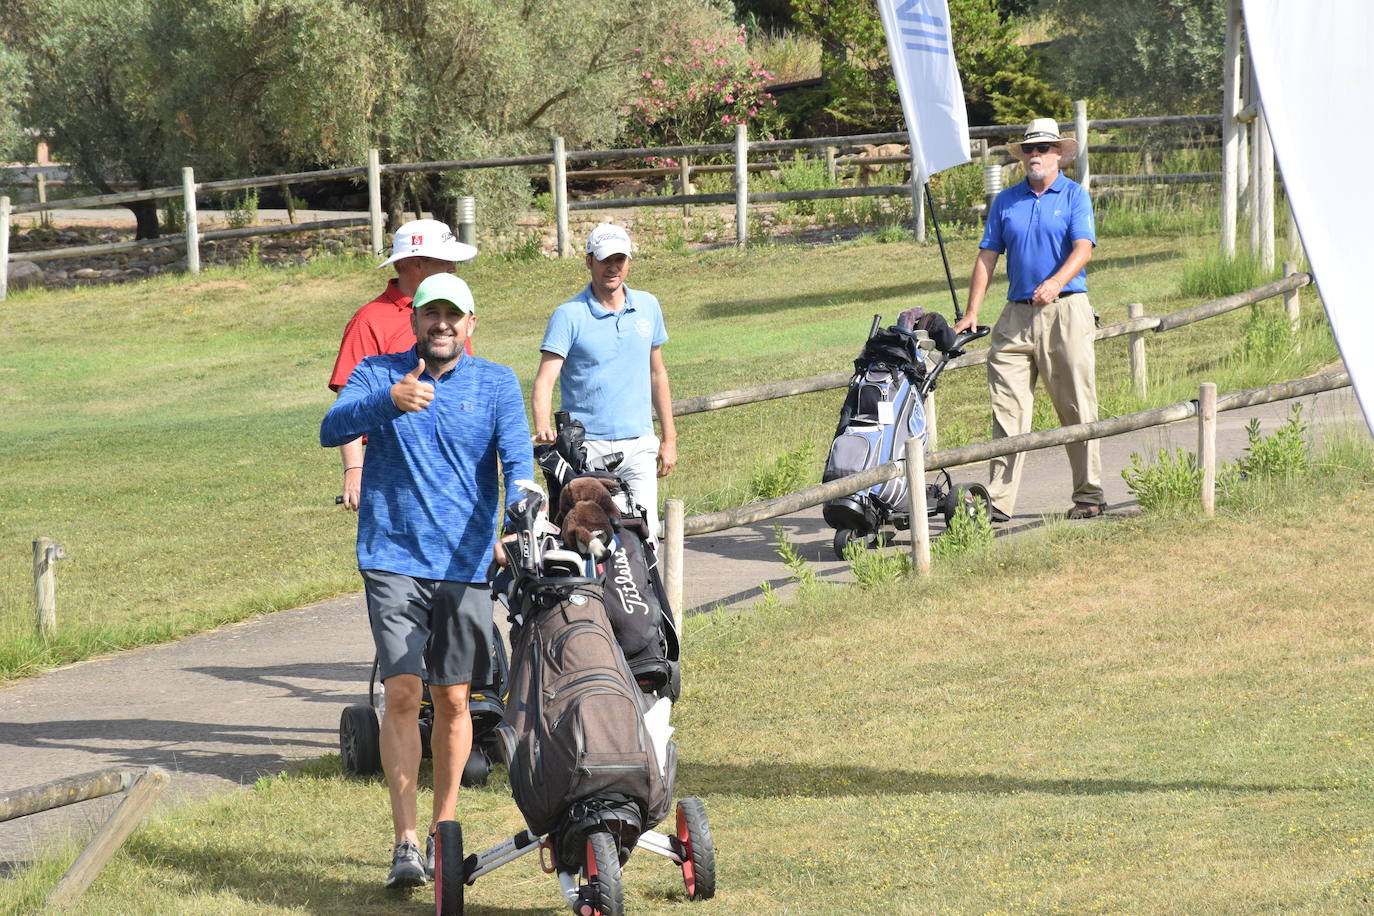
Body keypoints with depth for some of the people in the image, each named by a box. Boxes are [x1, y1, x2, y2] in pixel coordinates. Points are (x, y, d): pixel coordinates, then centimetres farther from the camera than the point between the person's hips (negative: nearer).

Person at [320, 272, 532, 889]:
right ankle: (406, 843, -11)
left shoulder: (496, 385, 6)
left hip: (465, 562, 1)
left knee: (452, 700, 6)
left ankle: (444, 831, 21)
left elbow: (518, 461, -5)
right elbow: (332, 429, -12)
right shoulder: (379, 374, 4)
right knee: (402, 694, -11)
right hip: (393, 559, -1)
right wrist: (389, 400, -31)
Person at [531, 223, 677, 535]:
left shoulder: (647, 307, 11)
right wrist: (543, 428, -30)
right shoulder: (569, 315, -3)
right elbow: (545, 379, -12)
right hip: (585, 449, -3)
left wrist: (669, 439, 19)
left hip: (638, 447, 3)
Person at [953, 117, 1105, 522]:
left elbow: (1083, 249, -10)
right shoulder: (1006, 201, 14)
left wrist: (1056, 282, -29)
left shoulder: (1074, 196, 3)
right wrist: (971, 311, 2)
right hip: (1016, 315, 3)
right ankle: (999, 500, -3)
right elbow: (987, 257, 12)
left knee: (1077, 408, -1)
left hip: (1066, 310, -3)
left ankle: (1088, 495, 6)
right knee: (1007, 410, -3)